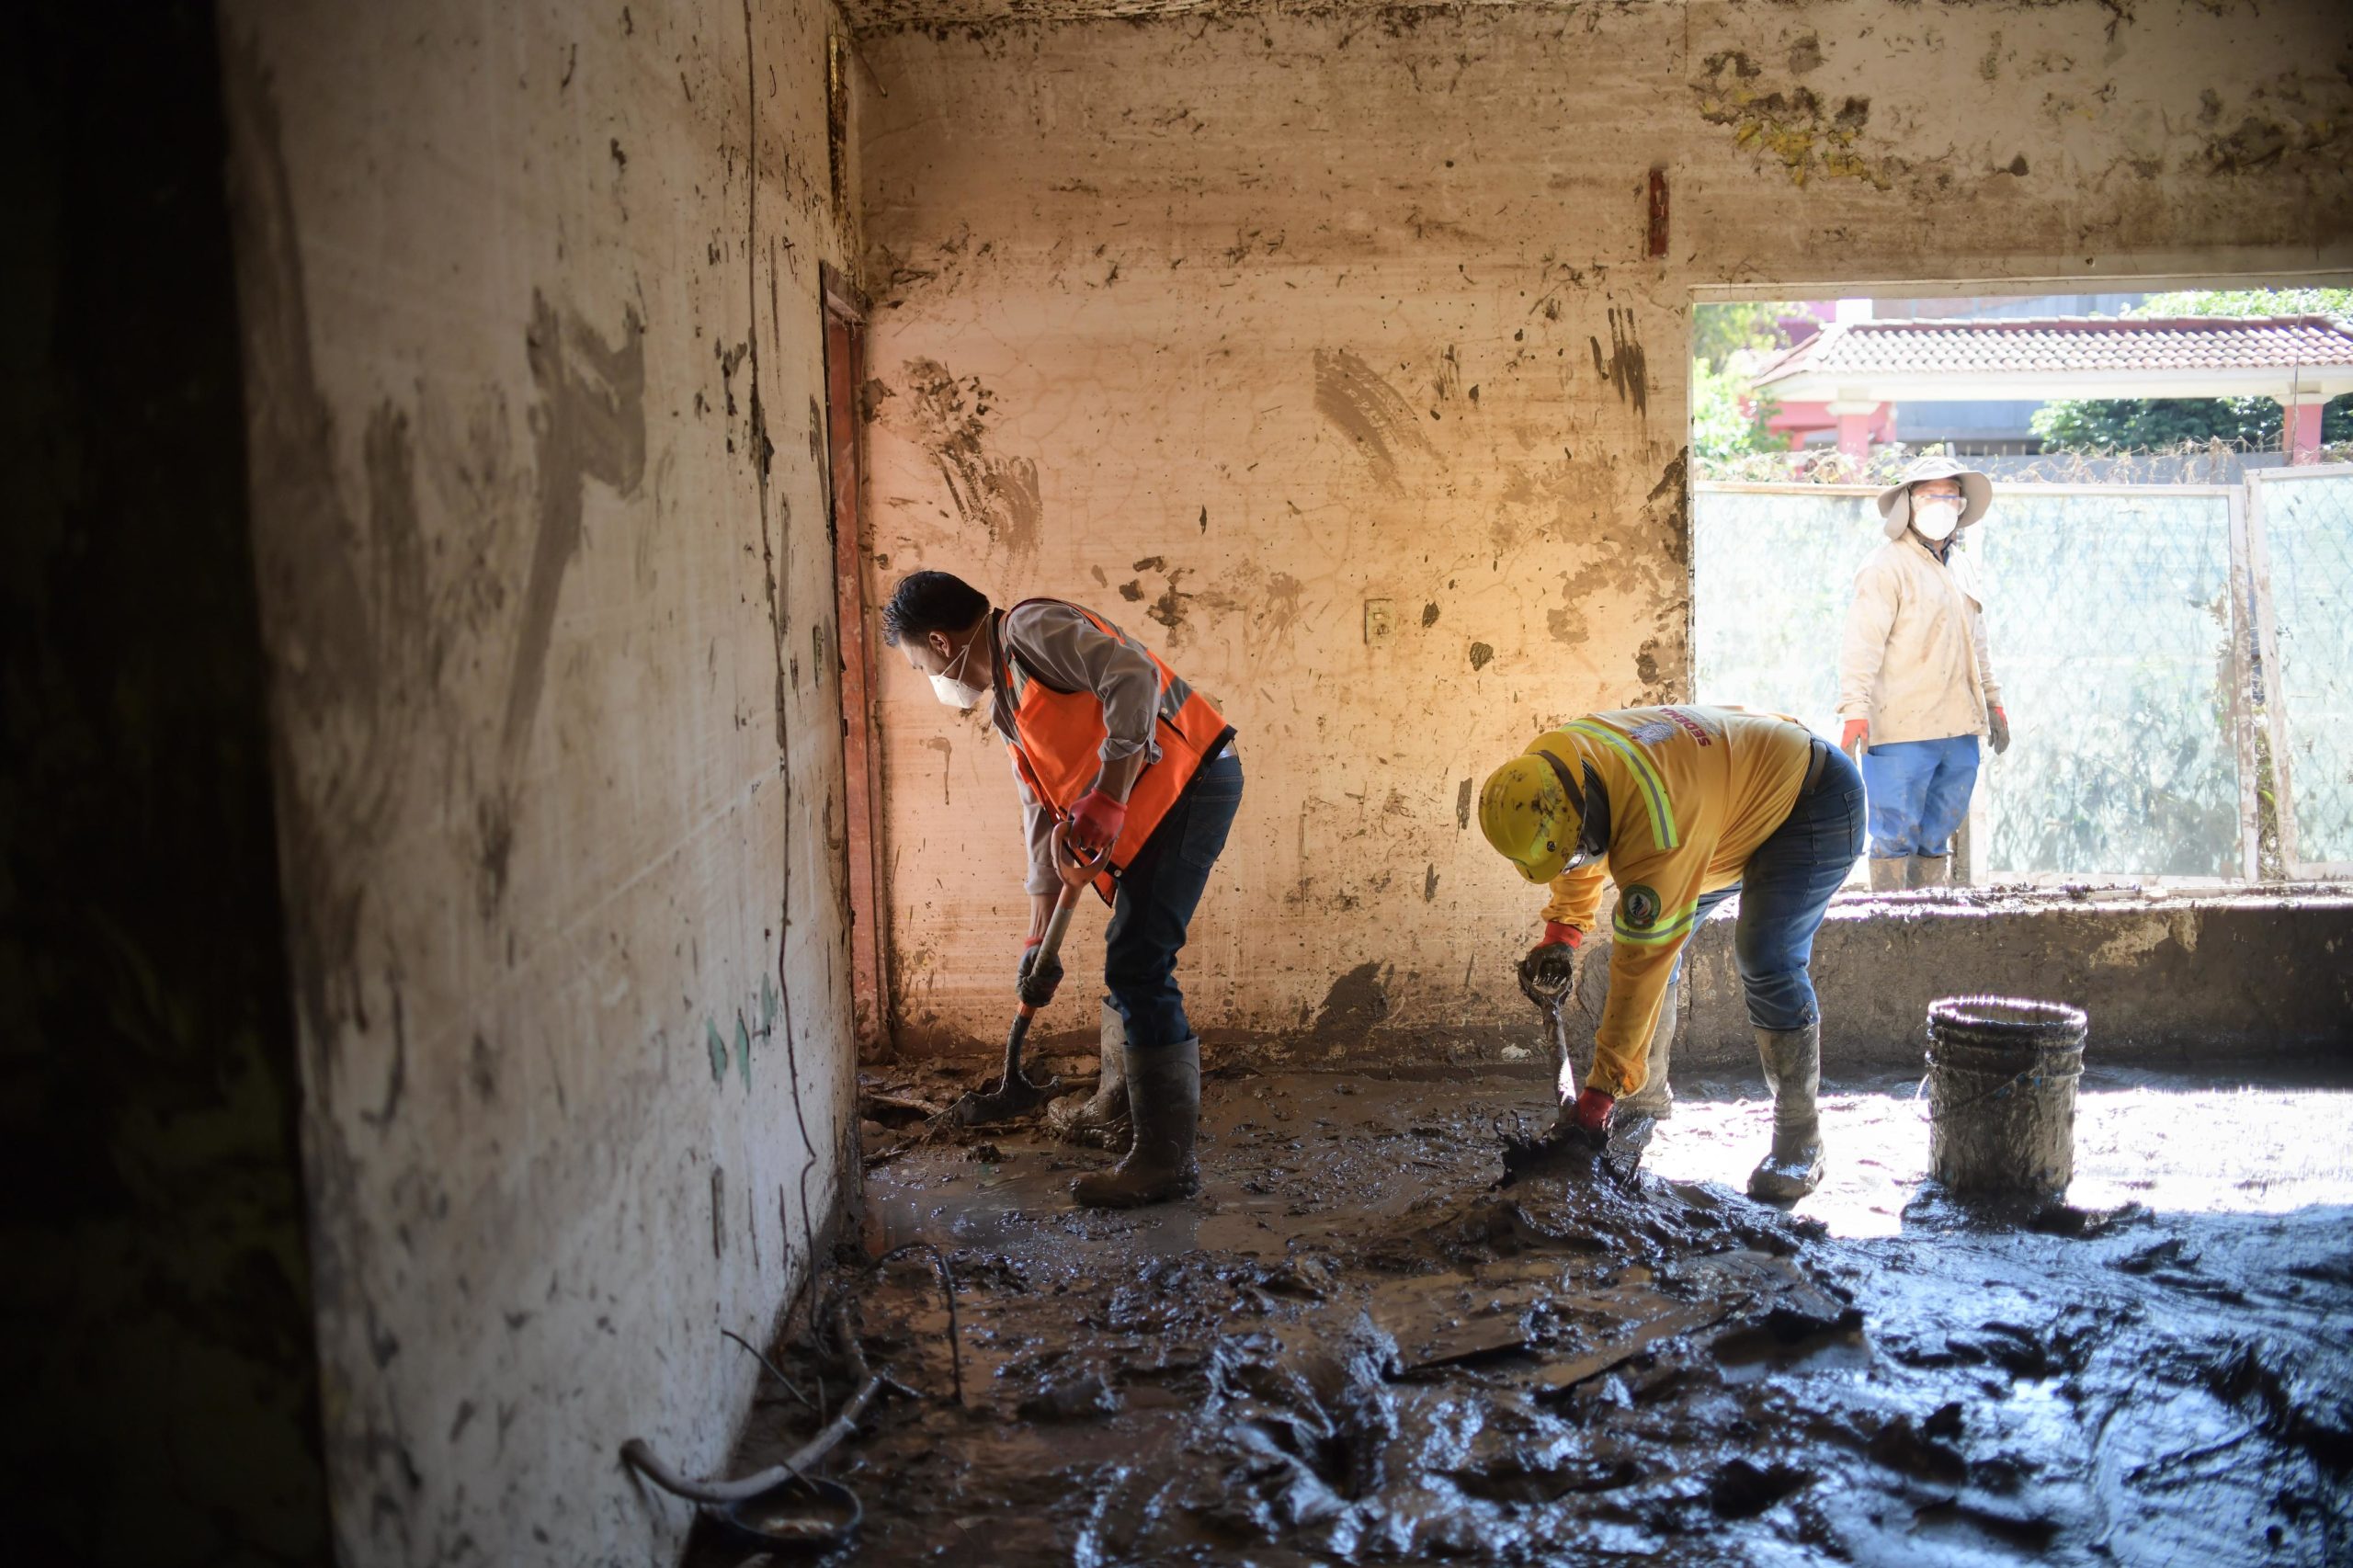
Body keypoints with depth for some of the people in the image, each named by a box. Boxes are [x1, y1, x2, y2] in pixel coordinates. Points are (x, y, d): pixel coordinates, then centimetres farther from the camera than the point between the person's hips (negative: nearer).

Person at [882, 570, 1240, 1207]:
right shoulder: (1009, 704, 21)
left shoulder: (1031, 629, -9)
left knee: (1136, 967, -11)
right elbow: (1044, 818, 23)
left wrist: (1108, 797, -25)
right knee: (1130, 957, 22)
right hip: (1146, 814, 10)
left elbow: (1133, 676, -25)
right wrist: (1038, 943, 22)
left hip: (1190, 779, -10)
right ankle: (1125, 1091, 43)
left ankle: (1166, 1159, -4)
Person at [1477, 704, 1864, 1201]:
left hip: (1814, 802, -9)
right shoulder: (1550, 764, -17)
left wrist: (1603, 1089, -32)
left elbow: (1640, 966, -37)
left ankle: (1800, 1143, -10)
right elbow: (1581, 860, 7)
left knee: (1767, 964, -23)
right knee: (1640, 933, 2)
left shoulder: (1655, 826, -42)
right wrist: (1561, 932, -4)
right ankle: (1648, 1098, 17)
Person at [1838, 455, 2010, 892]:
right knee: (1896, 836, -6)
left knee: (1937, 837, 12)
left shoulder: (1960, 565, 18)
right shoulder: (1886, 567, -8)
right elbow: (1862, 645, -15)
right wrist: (1855, 708, -23)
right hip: (1901, 731, -8)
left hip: (1959, 731, 8)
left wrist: (1992, 700, 27)